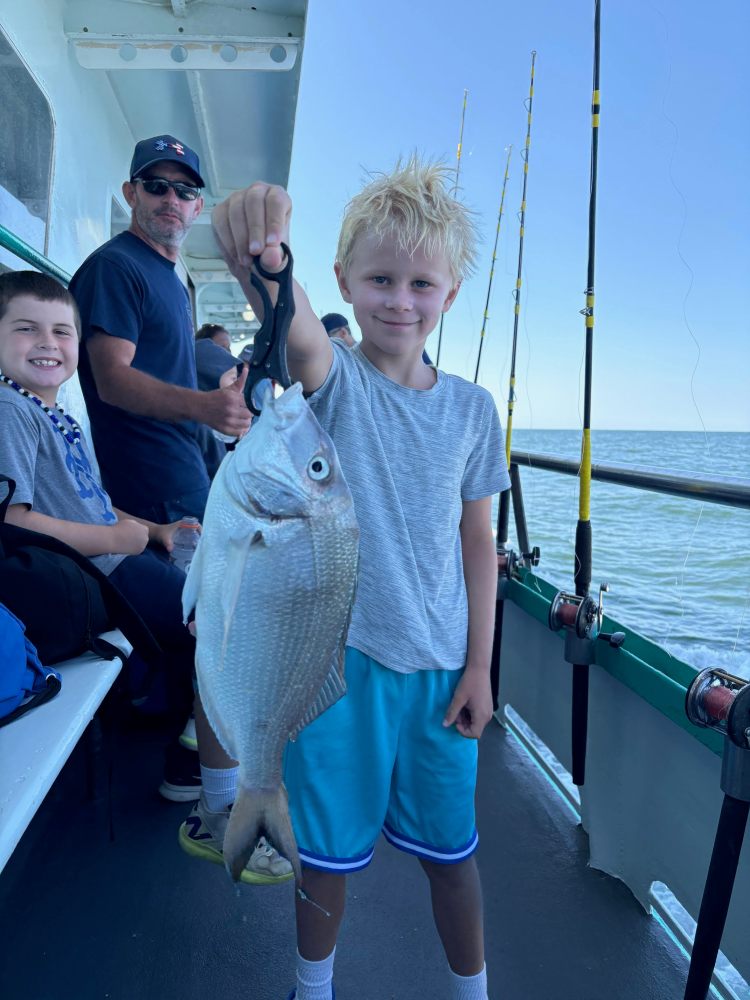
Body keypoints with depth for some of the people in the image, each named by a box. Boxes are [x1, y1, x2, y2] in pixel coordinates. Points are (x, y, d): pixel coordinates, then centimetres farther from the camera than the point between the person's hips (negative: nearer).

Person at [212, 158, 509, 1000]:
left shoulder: (471, 409, 1)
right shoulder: (333, 381, -8)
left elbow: (476, 539, 4)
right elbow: (296, 332, -33)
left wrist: (479, 664, 2)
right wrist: (259, 261, -55)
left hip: (440, 663, 2)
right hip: (336, 652, -2)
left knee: (449, 847, 16)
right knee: (330, 846, 15)